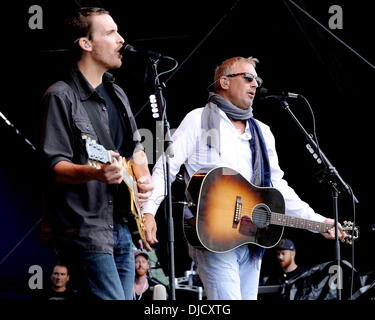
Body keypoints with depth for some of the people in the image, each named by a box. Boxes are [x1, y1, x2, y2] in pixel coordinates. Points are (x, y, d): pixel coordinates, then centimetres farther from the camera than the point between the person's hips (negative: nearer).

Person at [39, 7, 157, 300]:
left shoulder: (117, 94, 15)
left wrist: (144, 179, 3)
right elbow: (55, 165, -15)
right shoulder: (61, 97, -11)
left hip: (122, 226, 9)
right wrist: (94, 173, -34)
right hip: (85, 229, -9)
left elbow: (136, 148, 24)